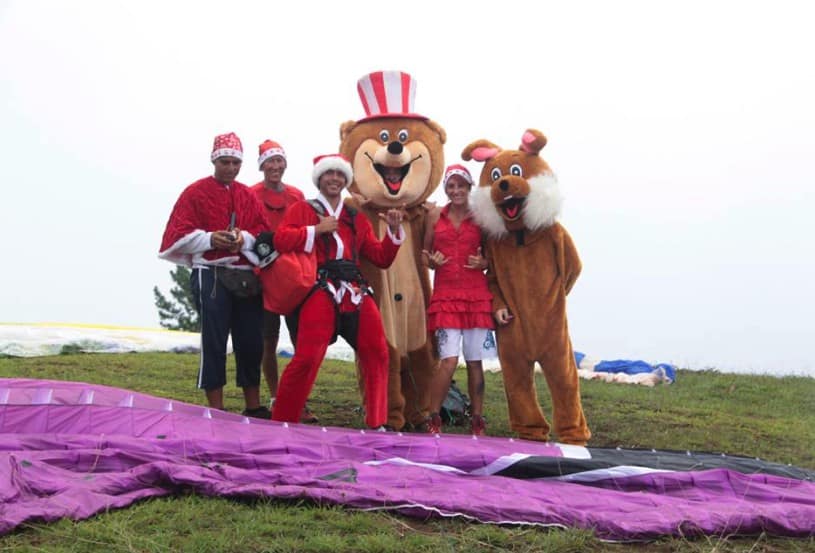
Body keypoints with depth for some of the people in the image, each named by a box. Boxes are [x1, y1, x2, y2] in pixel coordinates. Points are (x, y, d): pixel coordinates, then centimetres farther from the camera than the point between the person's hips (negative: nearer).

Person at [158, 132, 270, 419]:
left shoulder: (248, 195, 16)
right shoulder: (195, 192, 3)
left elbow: (263, 233, 9)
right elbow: (180, 234, -3)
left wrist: (245, 239, -12)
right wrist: (210, 238, -19)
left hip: (246, 275, 4)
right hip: (211, 274, -4)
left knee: (251, 342, 6)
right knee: (214, 343, -3)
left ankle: (254, 407, 16)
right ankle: (216, 411, 3)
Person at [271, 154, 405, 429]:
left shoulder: (357, 219, 24)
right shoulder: (303, 209, 12)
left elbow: (381, 258, 21)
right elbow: (280, 240, -5)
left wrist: (393, 230, 8)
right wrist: (316, 229, -8)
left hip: (356, 292, 5)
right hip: (321, 290, -5)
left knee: (377, 354, -2)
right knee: (307, 357, -12)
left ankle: (378, 422, 8)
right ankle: (282, 423, 2)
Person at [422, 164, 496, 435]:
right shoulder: (435, 216, 7)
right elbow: (425, 253, 15)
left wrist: (483, 263, -9)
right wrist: (432, 261, -7)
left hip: (477, 295, 1)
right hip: (445, 294, 0)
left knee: (474, 361, 5)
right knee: (449, 359, -11)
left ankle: (477, 421, 16)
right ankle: (433, 419, 3)